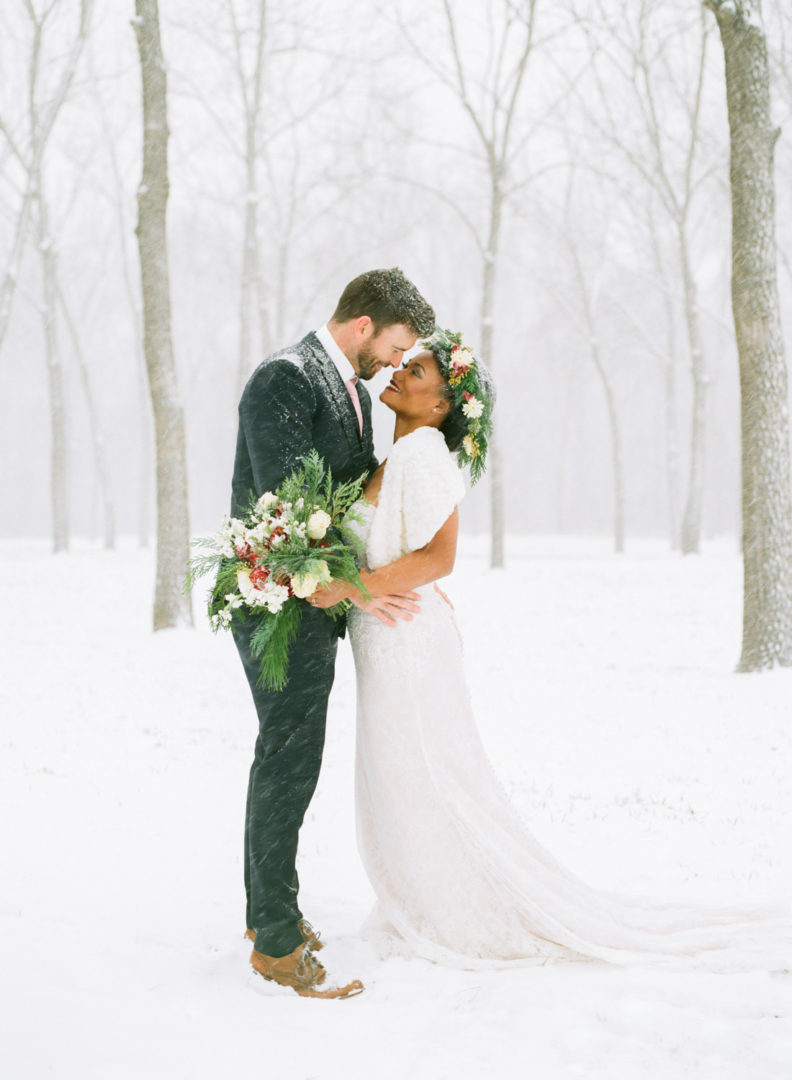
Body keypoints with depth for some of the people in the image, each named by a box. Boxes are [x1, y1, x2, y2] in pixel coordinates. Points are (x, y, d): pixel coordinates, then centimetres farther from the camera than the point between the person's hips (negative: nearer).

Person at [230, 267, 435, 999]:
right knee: (290, 759, -7)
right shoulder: (286, 378, -17)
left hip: (314, 597, 10)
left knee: (286, 754, 16)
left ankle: (266, 907, 28)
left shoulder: (354, 388, 14)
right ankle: (278, 941, 1)